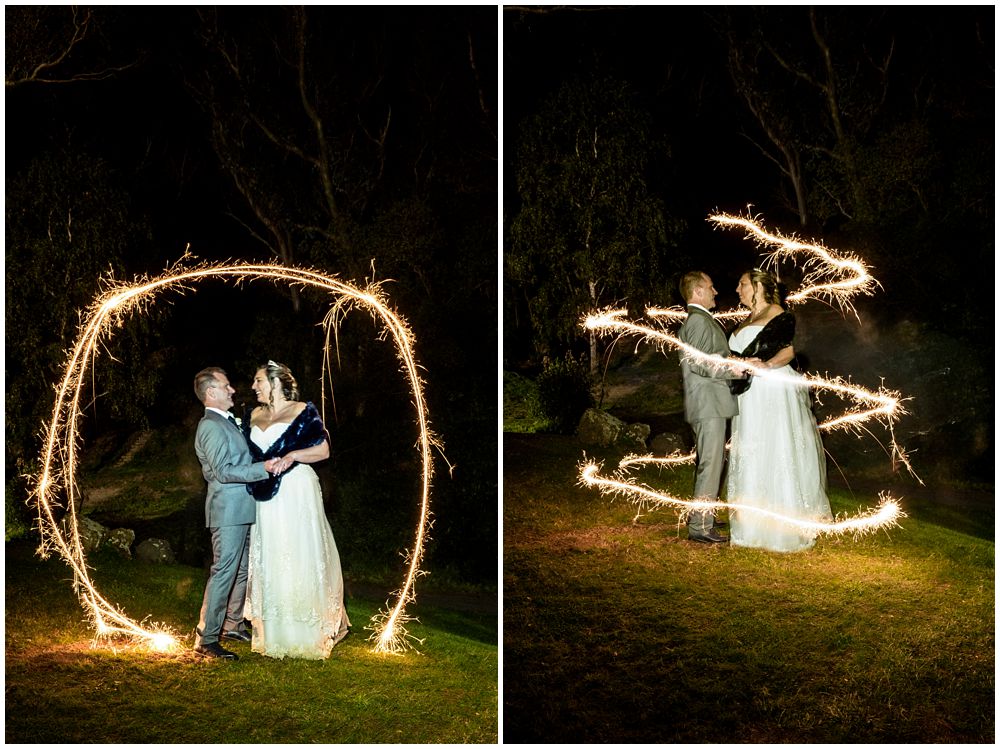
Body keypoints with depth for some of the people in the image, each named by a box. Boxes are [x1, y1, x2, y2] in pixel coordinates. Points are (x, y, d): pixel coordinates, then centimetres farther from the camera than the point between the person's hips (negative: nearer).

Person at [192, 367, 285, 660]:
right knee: (223, 572, -9)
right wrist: (263, 468, -27)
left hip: (241, 510, 10)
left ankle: (233, 625, 29)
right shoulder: (211, 427, -16)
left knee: (242, 570, 18)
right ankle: (206, 639, -5)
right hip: (227, 511, -10)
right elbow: (223, 471, -23)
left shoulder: (228, 422, 17)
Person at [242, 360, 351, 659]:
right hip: (266, 496, 6)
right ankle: (275, 634, 14)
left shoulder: (303, 411, -2)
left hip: (296, 492, -5)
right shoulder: (254, 416, 14)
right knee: (269, 562, 6)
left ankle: (308, 634, 6)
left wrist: (294, 456, -20)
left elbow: (323, 450, -6)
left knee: (300, 558, -3)